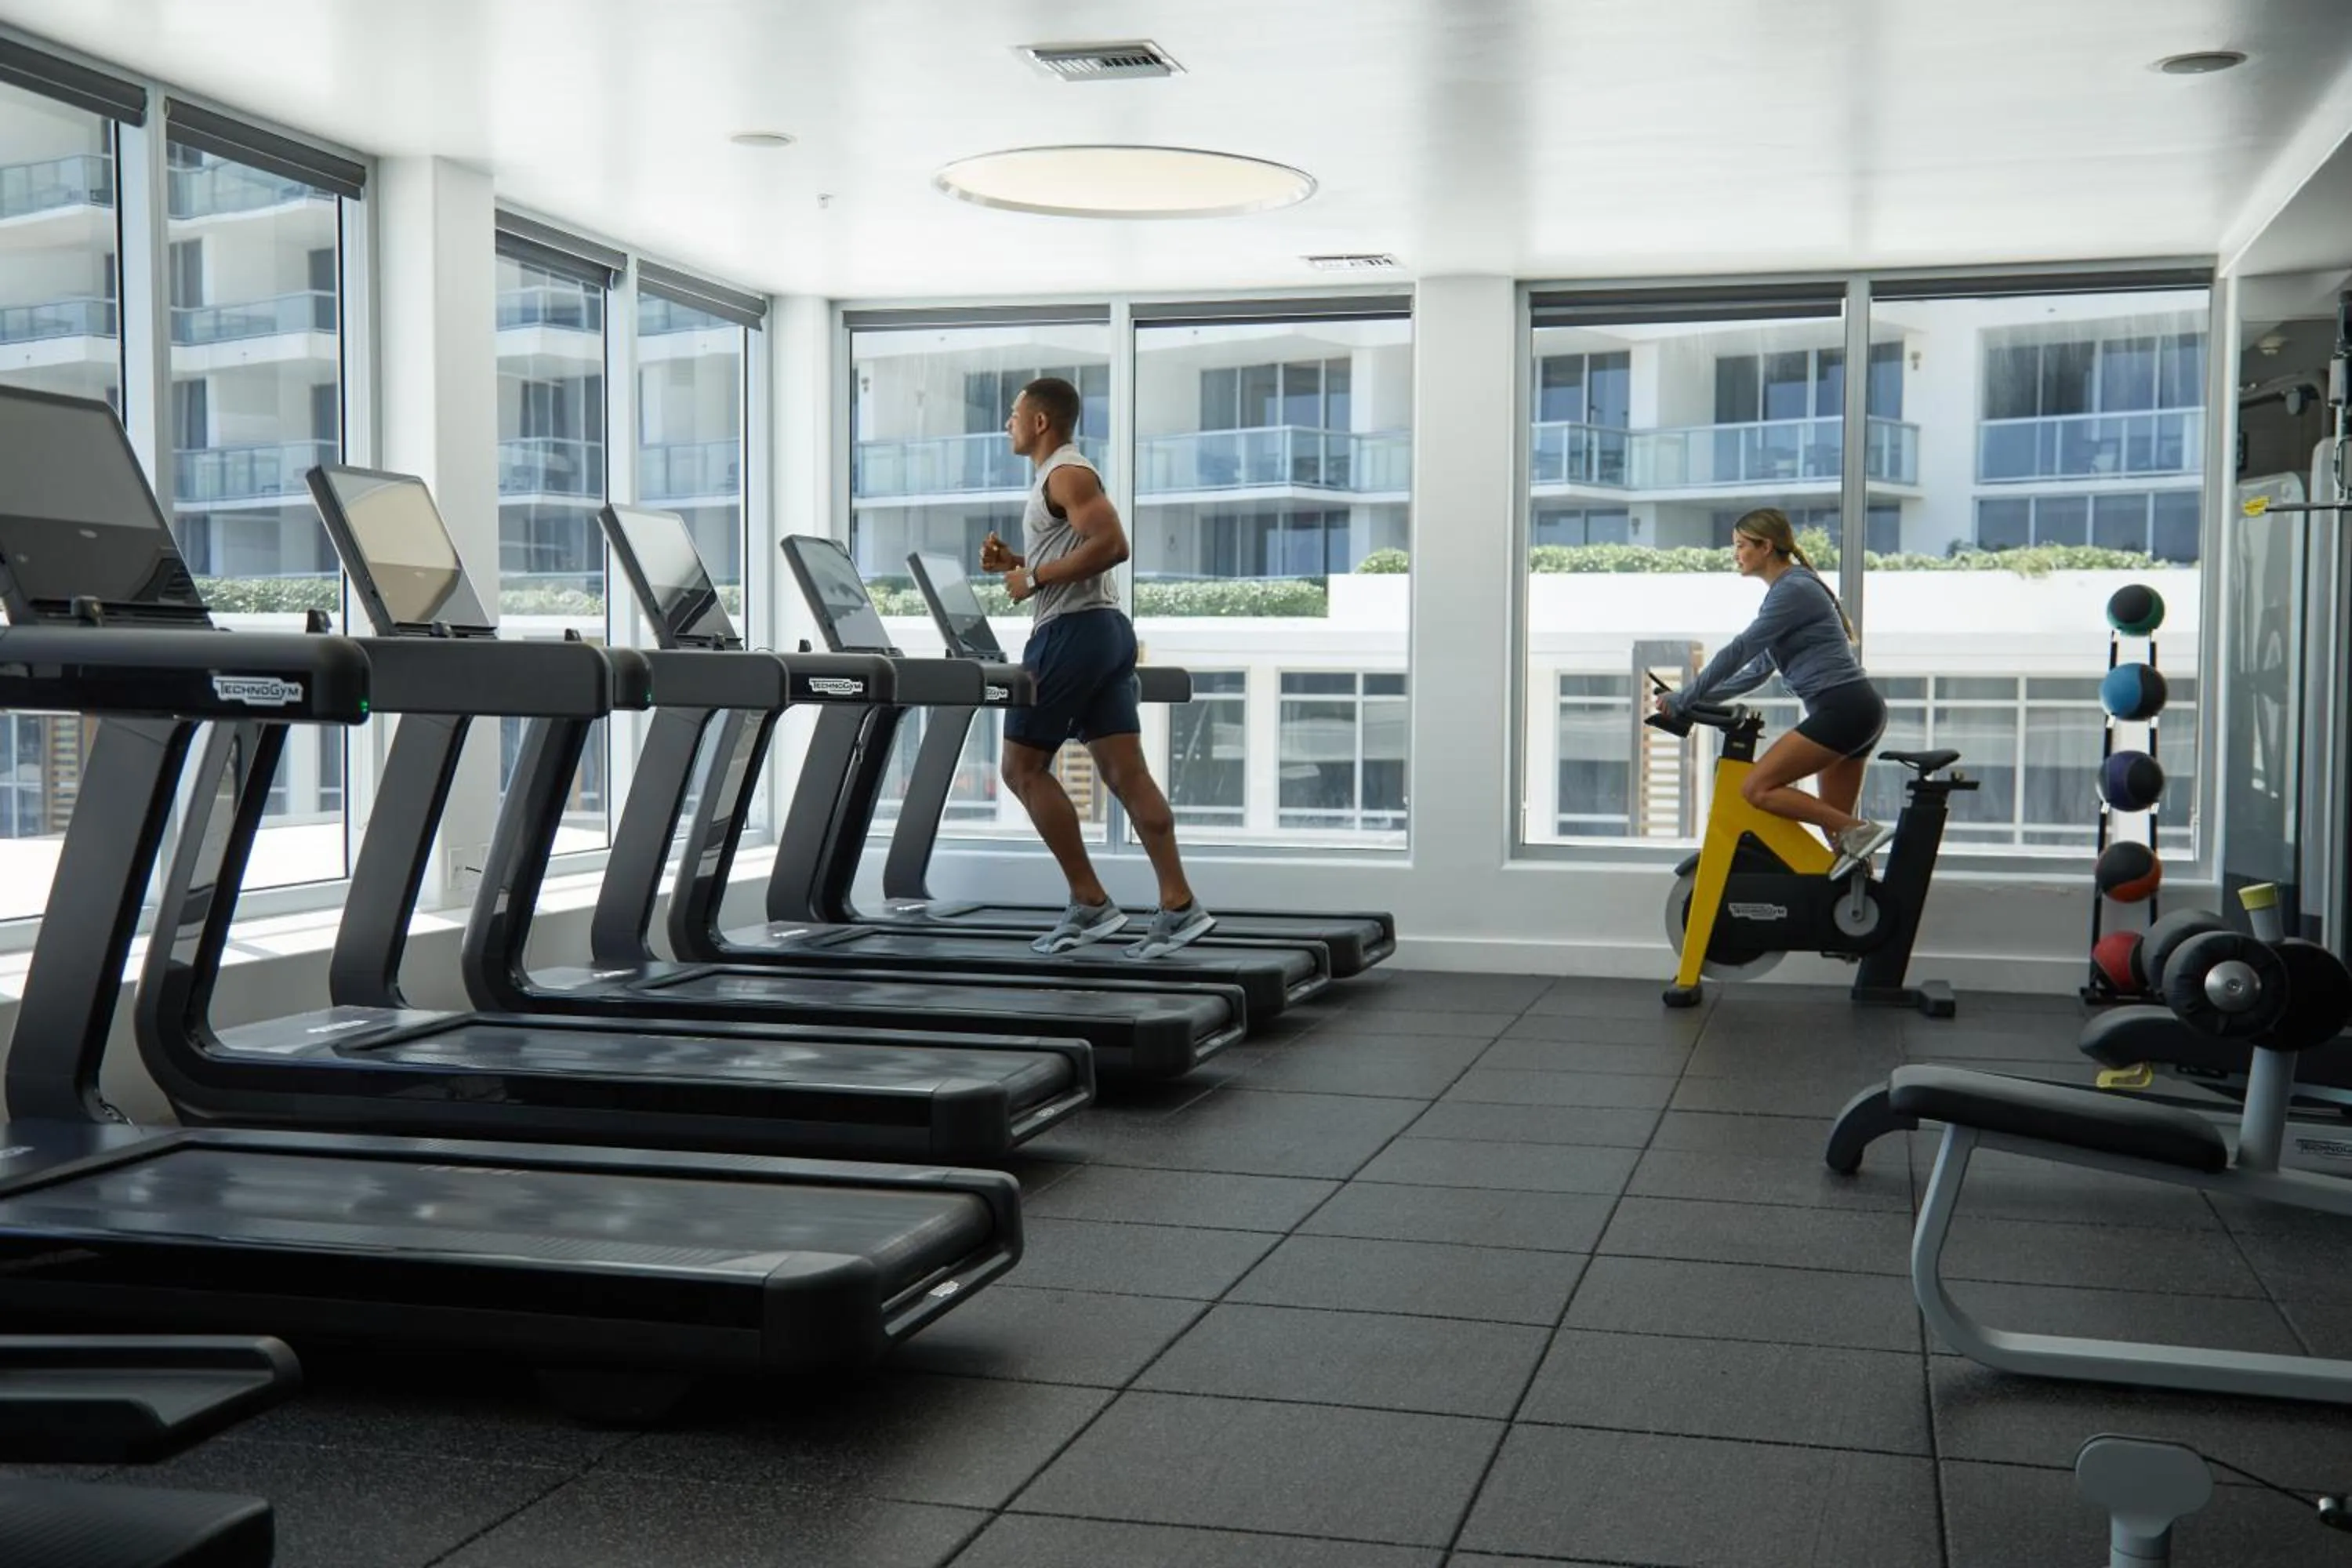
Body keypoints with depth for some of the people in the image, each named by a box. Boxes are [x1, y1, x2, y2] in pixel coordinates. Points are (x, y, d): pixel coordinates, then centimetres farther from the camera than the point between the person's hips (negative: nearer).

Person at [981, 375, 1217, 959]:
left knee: (1023, 768, -3)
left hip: (1073, 631, -10)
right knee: (1125, 772, 3)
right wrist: (1017, 562, 14)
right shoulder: (1064, 476, 23)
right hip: (1104, 628, 10)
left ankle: (1090, 903, -3)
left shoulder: (1066, 474, -9)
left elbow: (1111, 544, -22)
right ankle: (1178, 905, -3)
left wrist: (1036, 577, -18)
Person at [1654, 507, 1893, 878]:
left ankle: (1859, 832, -16)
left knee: (1757, 788, -15)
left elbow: (1739, 651, -14)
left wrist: (1684, 699, -8)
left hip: (1842, 708, -10)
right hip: (1856, 710, 10)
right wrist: (1698, 698, 17)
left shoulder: (1794, 589, -10)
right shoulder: (1787, 590, 20)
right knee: (1834, 822, 9)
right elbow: (1758, 669, 23)